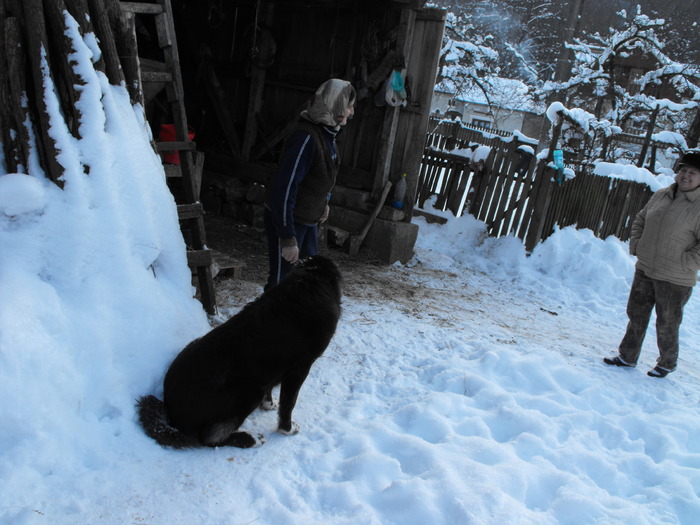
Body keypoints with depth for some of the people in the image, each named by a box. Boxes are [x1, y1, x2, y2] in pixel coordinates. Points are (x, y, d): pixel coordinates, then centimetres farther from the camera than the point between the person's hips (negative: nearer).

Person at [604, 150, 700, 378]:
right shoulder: (661, 195, 5)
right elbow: (640, 220, 19)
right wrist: (635, 245, 8)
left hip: (674, 280, -6)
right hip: (644, 270, 6)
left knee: (667, 324, 7)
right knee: (636, 315, 16)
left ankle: (667, 363, 29)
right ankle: (627, 356, 30)